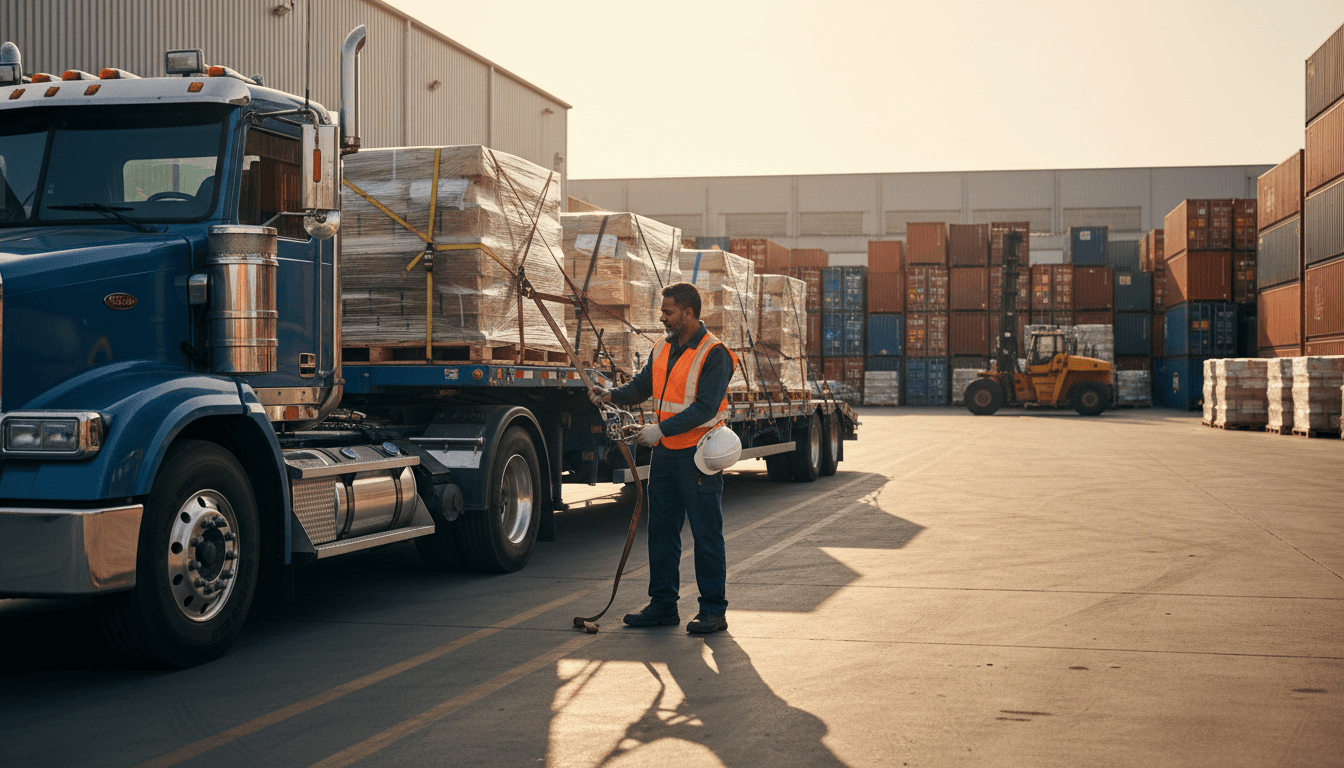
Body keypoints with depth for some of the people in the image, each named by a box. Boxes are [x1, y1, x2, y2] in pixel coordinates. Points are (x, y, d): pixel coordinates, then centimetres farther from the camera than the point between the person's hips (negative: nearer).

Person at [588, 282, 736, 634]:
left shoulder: (713, 354, -13)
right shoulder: (662, 348, 12)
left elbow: (705, 407, -20)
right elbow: (642, 386, 13)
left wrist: (662, 429, -23)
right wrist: (611, 395, -6)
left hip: (699, 454, -8)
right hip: (666, 452, 8)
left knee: (706, 533, -1)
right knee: (661, 529, 11)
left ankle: (714, 610, 7)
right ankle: (663, 604, 21)